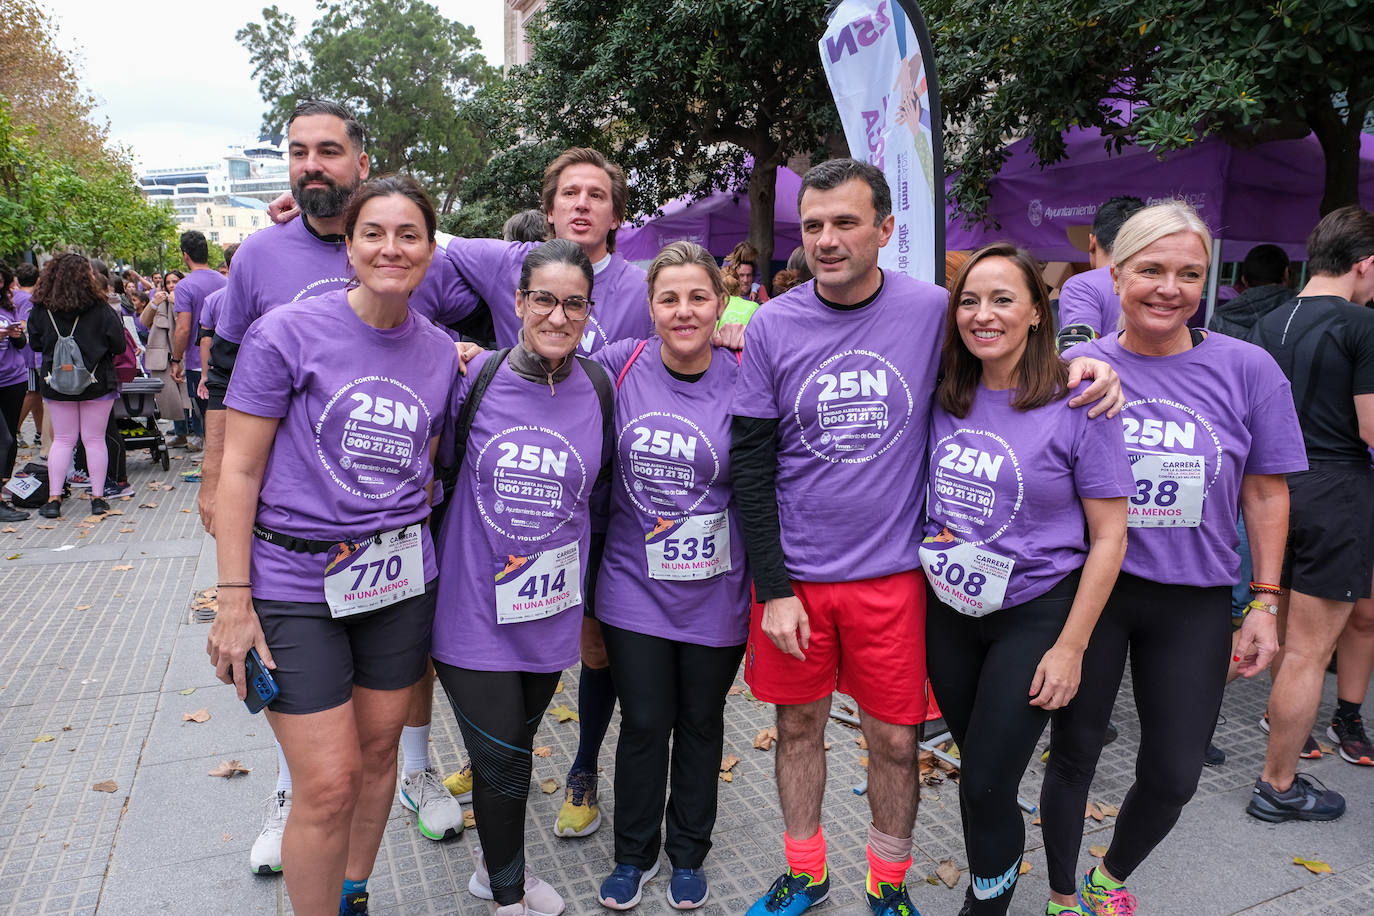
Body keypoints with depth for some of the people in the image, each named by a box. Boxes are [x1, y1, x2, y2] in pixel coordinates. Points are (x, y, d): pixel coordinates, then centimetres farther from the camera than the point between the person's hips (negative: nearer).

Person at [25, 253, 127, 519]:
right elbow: (119, 346, -7)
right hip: (96, 383, -2)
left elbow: (35, 344, 7)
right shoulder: (101, 310, -12)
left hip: (56, 384, 2)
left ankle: (53, 499, 9)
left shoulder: (41, 310, -4)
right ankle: (97, 498, 9)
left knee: (62, 440, 11)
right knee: (94, 440, 6)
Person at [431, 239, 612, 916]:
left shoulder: (599, 388, -5)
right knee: (502, 760, 4)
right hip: (473, 608, -2)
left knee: (512, 749, 21)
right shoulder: (473, 376, -9)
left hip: (550, 612, 2)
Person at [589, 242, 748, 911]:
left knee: (701, 724, 16)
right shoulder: (619, 366, -6)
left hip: (716, 594, 0)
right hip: (635, 586, 0)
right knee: (644, 724, 10)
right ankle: (634, 854, 35)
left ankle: (689, 855, 40)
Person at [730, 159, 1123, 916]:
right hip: (793, 573, 1)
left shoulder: (932, 310, -6)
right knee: (798, 723, 15)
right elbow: (750, 463, -5)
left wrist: (1077, 361, -10)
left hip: (891, 573, -1)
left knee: (893, 739, 10)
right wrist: (772, 588, -8)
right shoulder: (772, 326, -5)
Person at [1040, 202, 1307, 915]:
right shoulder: (1075, 368, -6)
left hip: (1194, 601, 1)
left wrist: (1263, 603, 1)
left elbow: (1266, 493, 1)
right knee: (1073, 756, 11)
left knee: (1173, 775, 9)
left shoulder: (1246, 368, -5)